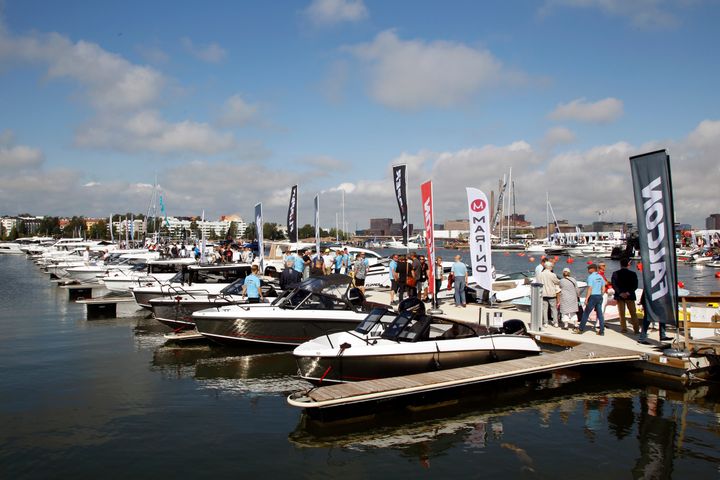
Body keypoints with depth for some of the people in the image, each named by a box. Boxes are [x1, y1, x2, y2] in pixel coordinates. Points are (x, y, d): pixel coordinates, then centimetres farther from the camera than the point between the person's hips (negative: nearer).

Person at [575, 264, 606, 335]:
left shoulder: (591, 277, -12)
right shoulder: (600, 277, 10)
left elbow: (590, 289, -17)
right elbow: (603, 289, 12)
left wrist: (586, 298, -16)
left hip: (593, 296, -7)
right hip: (599, 296, 7)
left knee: (586, 313, 1)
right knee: (600, 313, 7)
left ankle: (580, 329, 7)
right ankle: (602, 330, 6)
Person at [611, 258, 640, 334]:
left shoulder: (615, 273, -4)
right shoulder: (633, 274, -4)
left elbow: (613, 285, -9)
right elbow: (635, 286, -9)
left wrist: (620, 293, -12)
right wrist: (628, 292, -12)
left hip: (619, 296, 0)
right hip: (630, 296, 0)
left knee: (621, 313, 8)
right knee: (633, 313, 6)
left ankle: (623, 328, 7)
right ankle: (636, 329, 4)